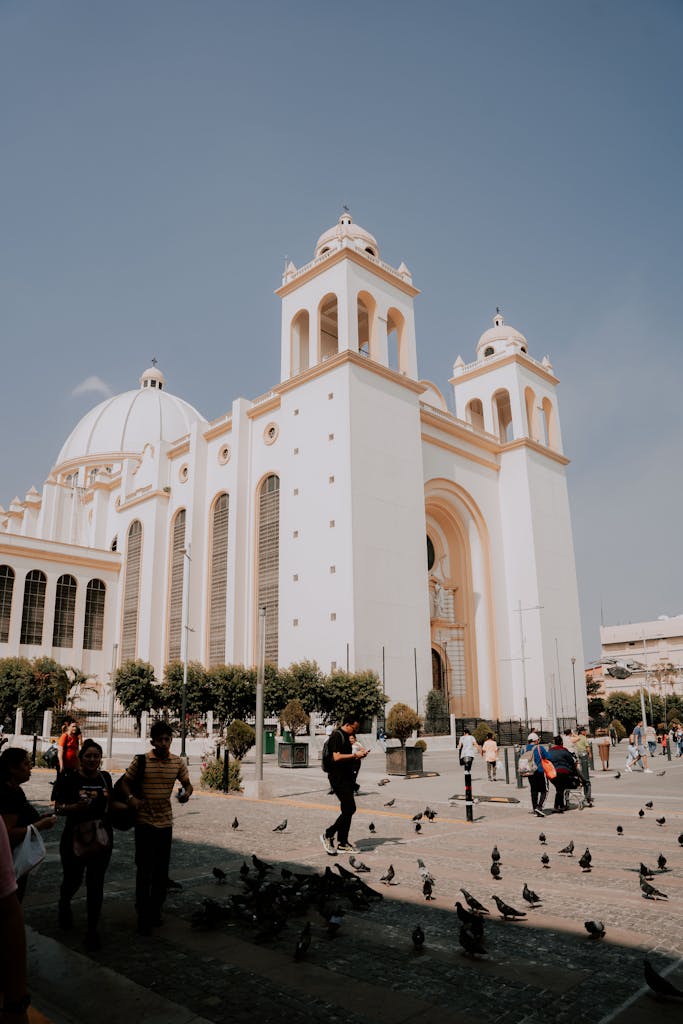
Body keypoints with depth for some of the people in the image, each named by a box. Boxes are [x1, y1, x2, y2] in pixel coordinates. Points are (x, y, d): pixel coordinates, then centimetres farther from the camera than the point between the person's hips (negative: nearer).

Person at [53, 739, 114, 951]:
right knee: (73, 880, 14)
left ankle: (92, 930, 17)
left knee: (96, 884, 4)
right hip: (74, 838, -2)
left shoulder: (105, 777, 4)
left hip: (101, 838, 2)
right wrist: (76, 806, -25)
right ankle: (64, 903, 49)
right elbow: (58, 807, -9)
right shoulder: (69, 779, -9)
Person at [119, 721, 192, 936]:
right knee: (144, 870, 1)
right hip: (144, 822, -3)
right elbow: (124, 782, -1)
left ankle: (155, 911, 29)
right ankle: (143, 916, 13)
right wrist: (131, 798, -20)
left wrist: (186, 793, -13)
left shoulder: (178, 762, -1)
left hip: (165, 822, 3)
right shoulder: (141, 761, -8)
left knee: (161, 871, 12)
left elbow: (187, 784, 9)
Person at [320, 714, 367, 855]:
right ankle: (328, 835, -3)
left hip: (346, 777, 10)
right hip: (338, 777, -10)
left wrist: (359, 755, 9)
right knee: (350, 808, -13)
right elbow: (336, 757, -22)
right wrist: (355, 755, -15)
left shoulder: (346, 736, 18)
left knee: (347, 810, 10)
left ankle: (342, 843, 15)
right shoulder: (336, 736, -13)